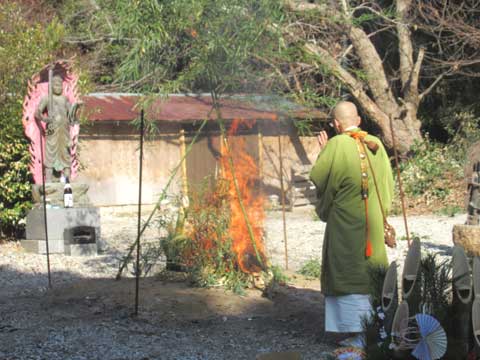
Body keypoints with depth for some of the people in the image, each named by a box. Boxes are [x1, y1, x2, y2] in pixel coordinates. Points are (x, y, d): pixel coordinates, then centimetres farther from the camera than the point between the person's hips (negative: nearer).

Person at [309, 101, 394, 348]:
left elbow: (317, 177, -6)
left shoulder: (337, 145, -13)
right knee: (371, 272, 13)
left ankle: (358, 333, -2)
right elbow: (387, 182, 11)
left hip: (346, 222, -5)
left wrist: (322, 152, 7)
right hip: (373, 222, 5)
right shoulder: (375, 144, 3)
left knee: (349, 273, 0)